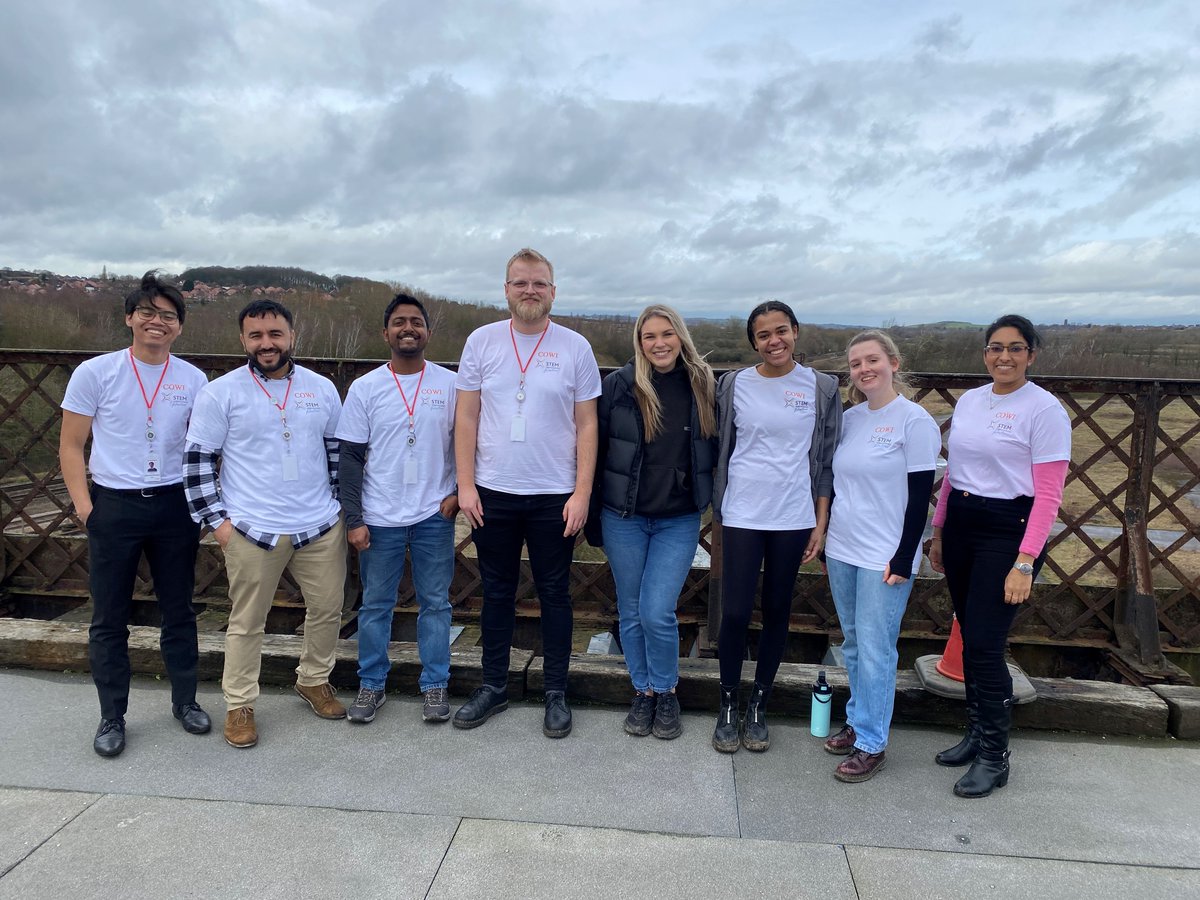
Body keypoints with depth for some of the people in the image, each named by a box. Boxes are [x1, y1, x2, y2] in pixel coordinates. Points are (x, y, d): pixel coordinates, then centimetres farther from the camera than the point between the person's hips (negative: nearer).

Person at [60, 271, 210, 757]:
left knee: (179, 611, 12)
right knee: (109, 619, 8)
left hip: (174, 505, 2)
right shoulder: (95, 372, -3)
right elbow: (71, 445, 0)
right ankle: (112, 716, 22)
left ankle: (185, 700, 27)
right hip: (113, 506, -1)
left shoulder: (193, 380, 2)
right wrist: (85, 506, -6)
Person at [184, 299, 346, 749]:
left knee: (327, 609, 13)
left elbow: (339, 450, 13)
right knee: (246, 622, 7)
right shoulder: (221, 392, -4)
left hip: (321, 526, 3)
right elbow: (198, 458, -2)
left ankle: (314, 680, 36)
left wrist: (341, 506, 11)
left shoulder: (321, 388, 6)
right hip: (253, 530, -3)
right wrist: (216, 519, -6)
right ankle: (239, 706, 24)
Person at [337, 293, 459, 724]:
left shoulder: (450, 384, 0)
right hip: (380, 518, 0)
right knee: (376, 604, 11)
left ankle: (435, 685, 21)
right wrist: (353, 519, -4)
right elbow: (350, 458, 0)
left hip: (435, 515, 0)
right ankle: (371, 684, 26)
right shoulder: (365, 388, -1)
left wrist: (460, 492, -6)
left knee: (435, 603, 8)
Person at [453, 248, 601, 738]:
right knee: (497, 592, 13)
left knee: (554, 595, 9)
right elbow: (466, 418, 3)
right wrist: (465, 485, -3)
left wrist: (582, 493, -7)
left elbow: (586, 426, -1)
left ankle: (556, 693, 23)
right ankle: (493, 685, 29)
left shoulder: (575, 348, -1)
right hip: (492, 494, 2)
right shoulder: (482, 341, 2)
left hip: (554, 496, -1)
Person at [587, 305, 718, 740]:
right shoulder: (618, 385, -6)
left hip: (679, 520, 0)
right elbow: (595, 448, 0)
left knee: (657, 613, -6)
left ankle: (666, 693, 19)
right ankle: (643, 692, 30)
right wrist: (591, 515, 2)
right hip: (623, 518, 1)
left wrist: (714, 502, 4)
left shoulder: (703, 386, -2)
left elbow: (716, 447, 8)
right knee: (632, 612, 10)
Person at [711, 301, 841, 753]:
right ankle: (727, 707, 18)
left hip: (794, 519, 1)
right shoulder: (735, 384, 1)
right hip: (741, 516, 0)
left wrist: (821, 522, 1)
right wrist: (718, 509, 4)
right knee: (735, 614, -1)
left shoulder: (822, 388, 1)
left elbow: (826, 460, 3)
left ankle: (758, 707, 26)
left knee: (776, 613, 10)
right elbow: (721, 449, 8)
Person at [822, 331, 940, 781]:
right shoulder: (849, 418, 8)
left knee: (874, 648, -2)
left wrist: (904, 558, -14)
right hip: (841, 551, 7)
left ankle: (871, 744, 11)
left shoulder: (914, 421, -10)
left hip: (884, 558, -6)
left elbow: (920, 497, -11)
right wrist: (827, 541, 16)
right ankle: (857, 721, 31)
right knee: (853, 644, 16)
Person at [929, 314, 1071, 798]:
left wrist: (1025, 562, -18)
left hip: (1008, 531, -6)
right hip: (960, 525, 6)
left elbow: (1048, 494, -13)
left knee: (984, 644, -7)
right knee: (970, 640, 12)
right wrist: (938, 532, 15)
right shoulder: (968, 401, 10)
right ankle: (977, 734, 27)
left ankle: (994, 757, 8)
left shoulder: (1044, 409, -9)